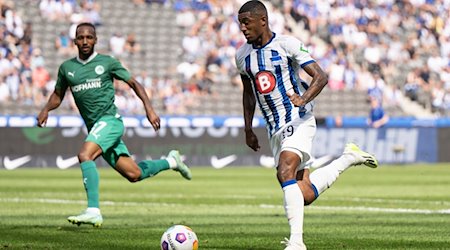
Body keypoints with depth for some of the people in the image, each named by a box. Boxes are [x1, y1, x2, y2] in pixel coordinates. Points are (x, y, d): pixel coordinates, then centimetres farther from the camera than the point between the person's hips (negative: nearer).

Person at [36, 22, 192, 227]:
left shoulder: (107, 62, 1)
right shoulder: (66, 68, 12)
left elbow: (134, 83, 6)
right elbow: (58, 95, 23)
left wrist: (149, 108, -5)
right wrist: (46, 109, 2)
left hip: (110, 120, -5)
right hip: (94, 127, 5)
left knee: (85, 155, -29)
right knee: (134, 174, 5)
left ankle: (93, 211, -33)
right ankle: (171, 161, 33)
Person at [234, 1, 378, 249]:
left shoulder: (287, 44, -9)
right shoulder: (242, 55, 9)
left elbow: (320, 77, -13)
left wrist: (303, 99, -31)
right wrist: (248, 130, 22)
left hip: (298, 120, -6)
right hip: (274, 129, 6)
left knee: (285, 173, -28)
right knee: (306, 195, 2)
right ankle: (349, 158, 26)